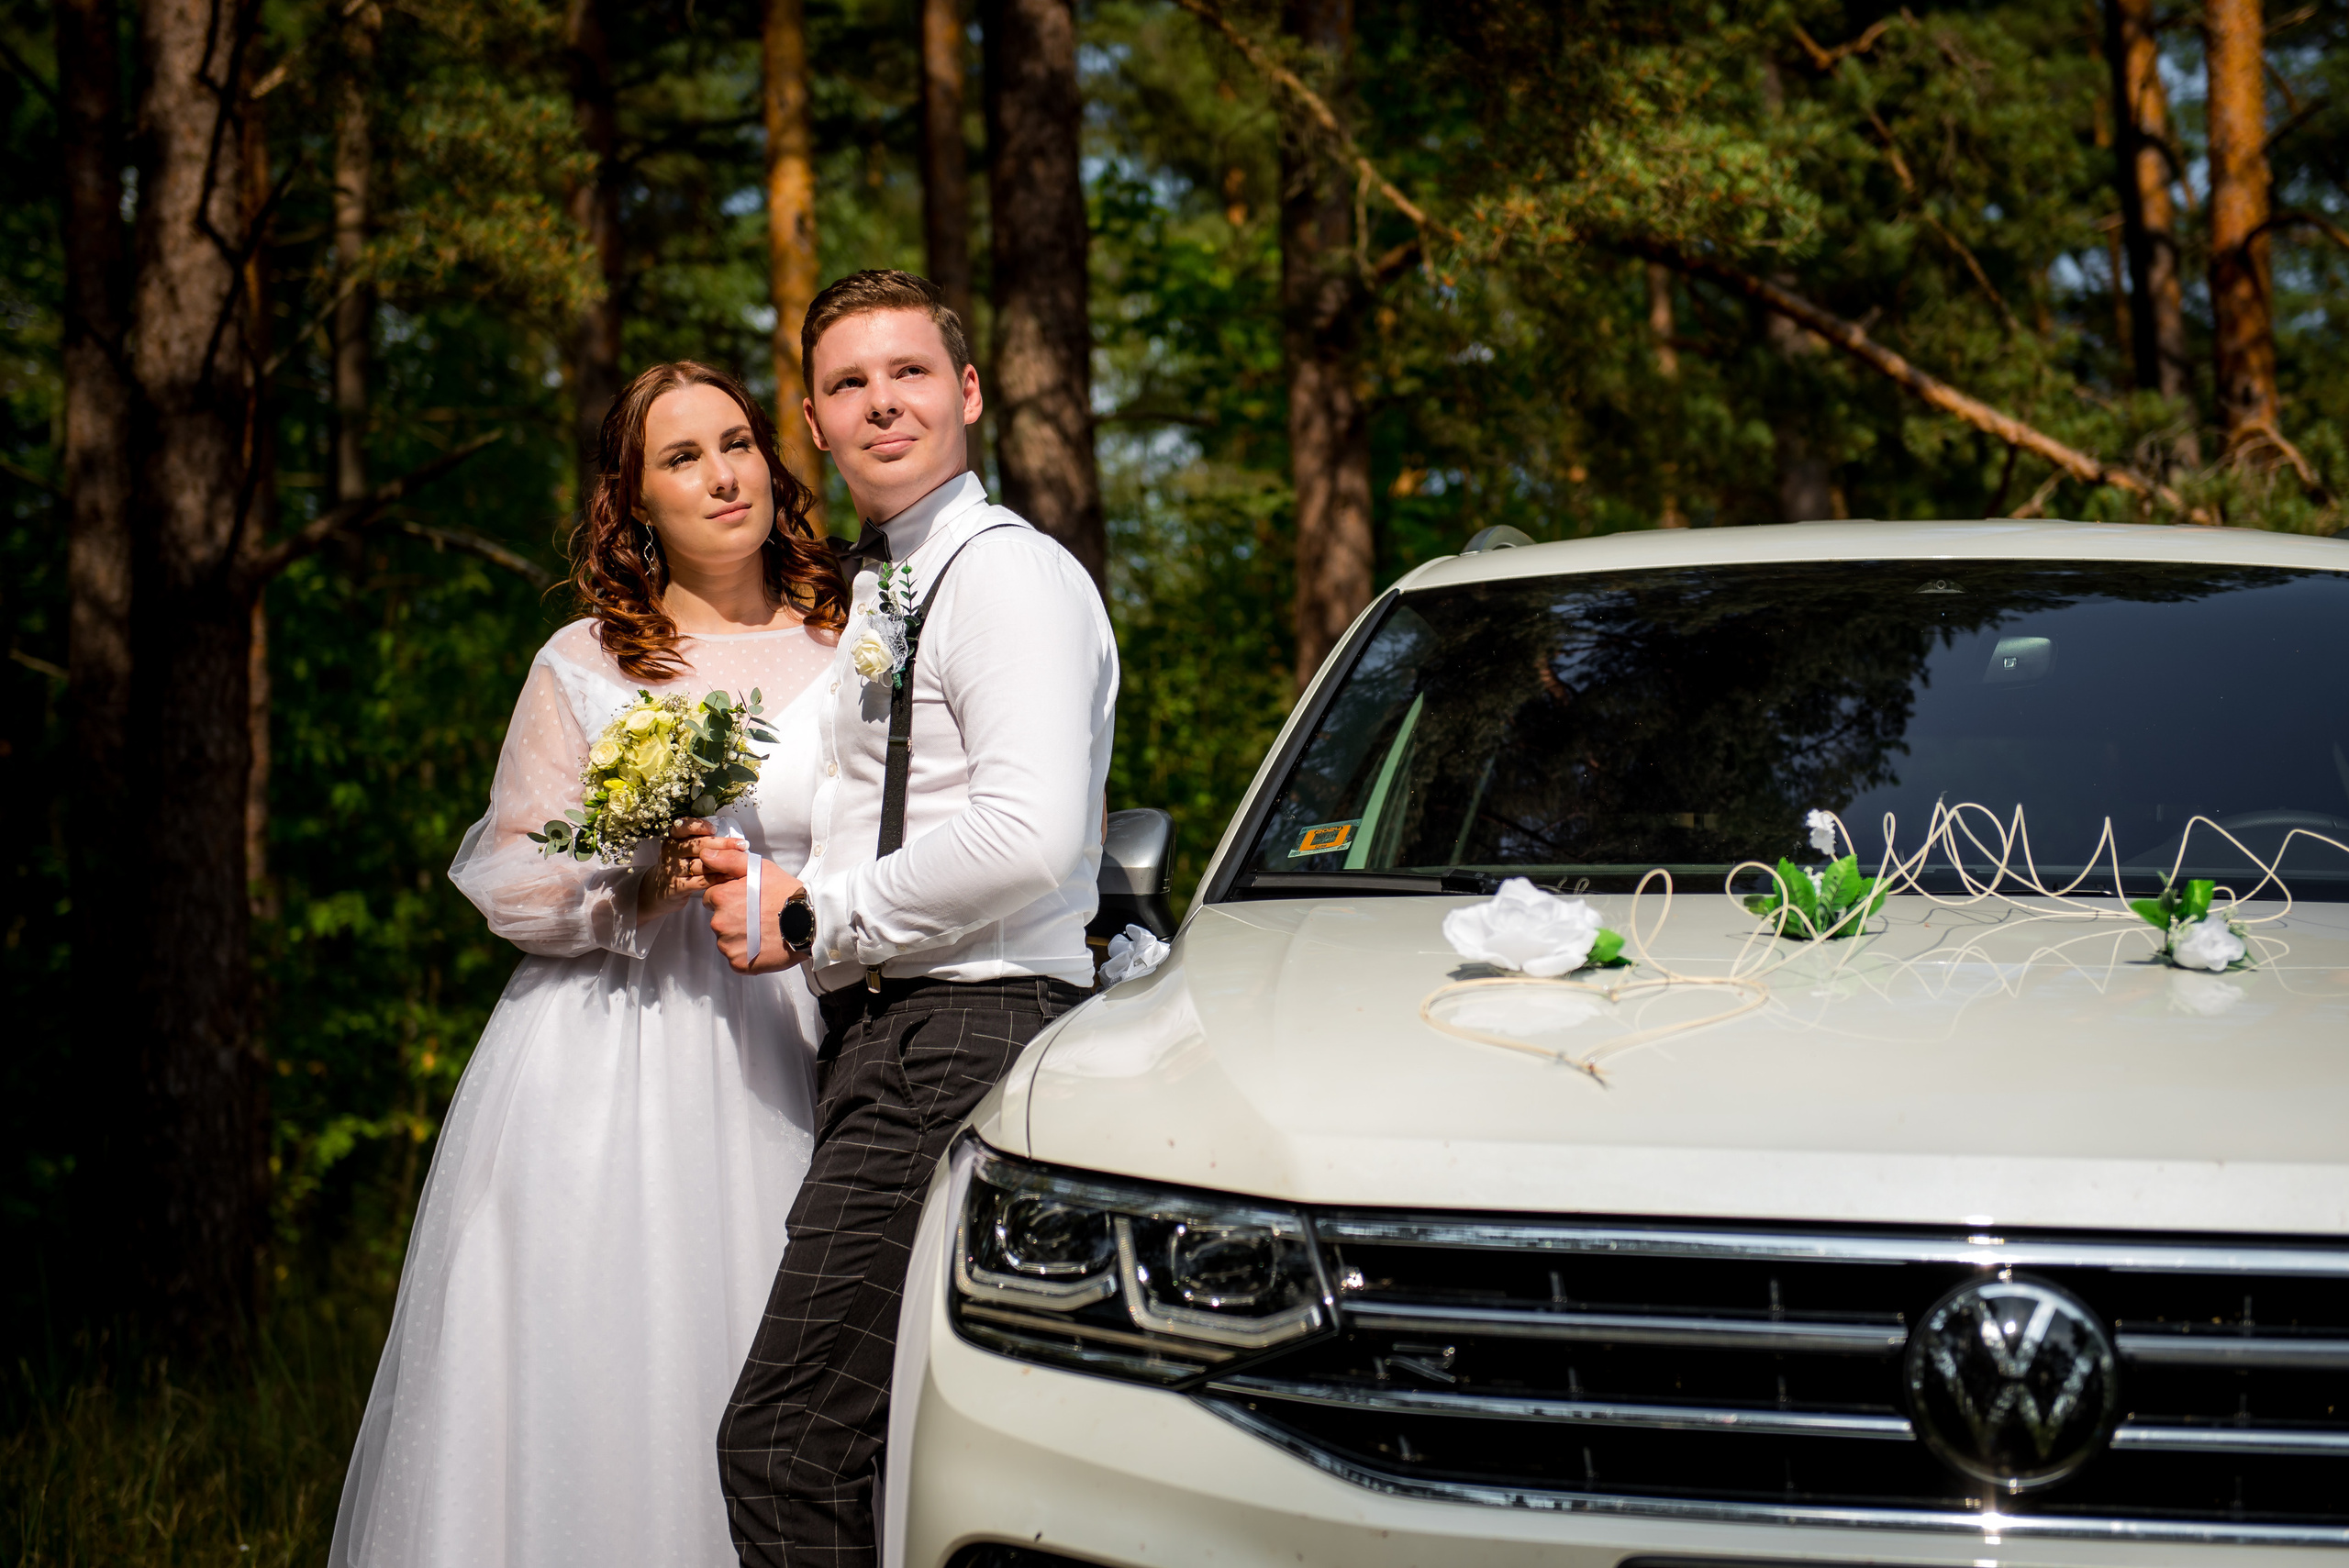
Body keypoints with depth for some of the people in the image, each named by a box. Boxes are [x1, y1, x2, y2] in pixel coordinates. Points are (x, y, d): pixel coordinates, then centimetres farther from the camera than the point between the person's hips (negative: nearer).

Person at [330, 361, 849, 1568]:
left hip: (780, 1059, 1)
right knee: (588, 1375, -4)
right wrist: (638, 881, -11)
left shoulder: (847, 650, 9)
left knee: (755, 1377, -2)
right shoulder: (583, 665, 6)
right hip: (604, 1073, -1)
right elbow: (513, 881, 5)